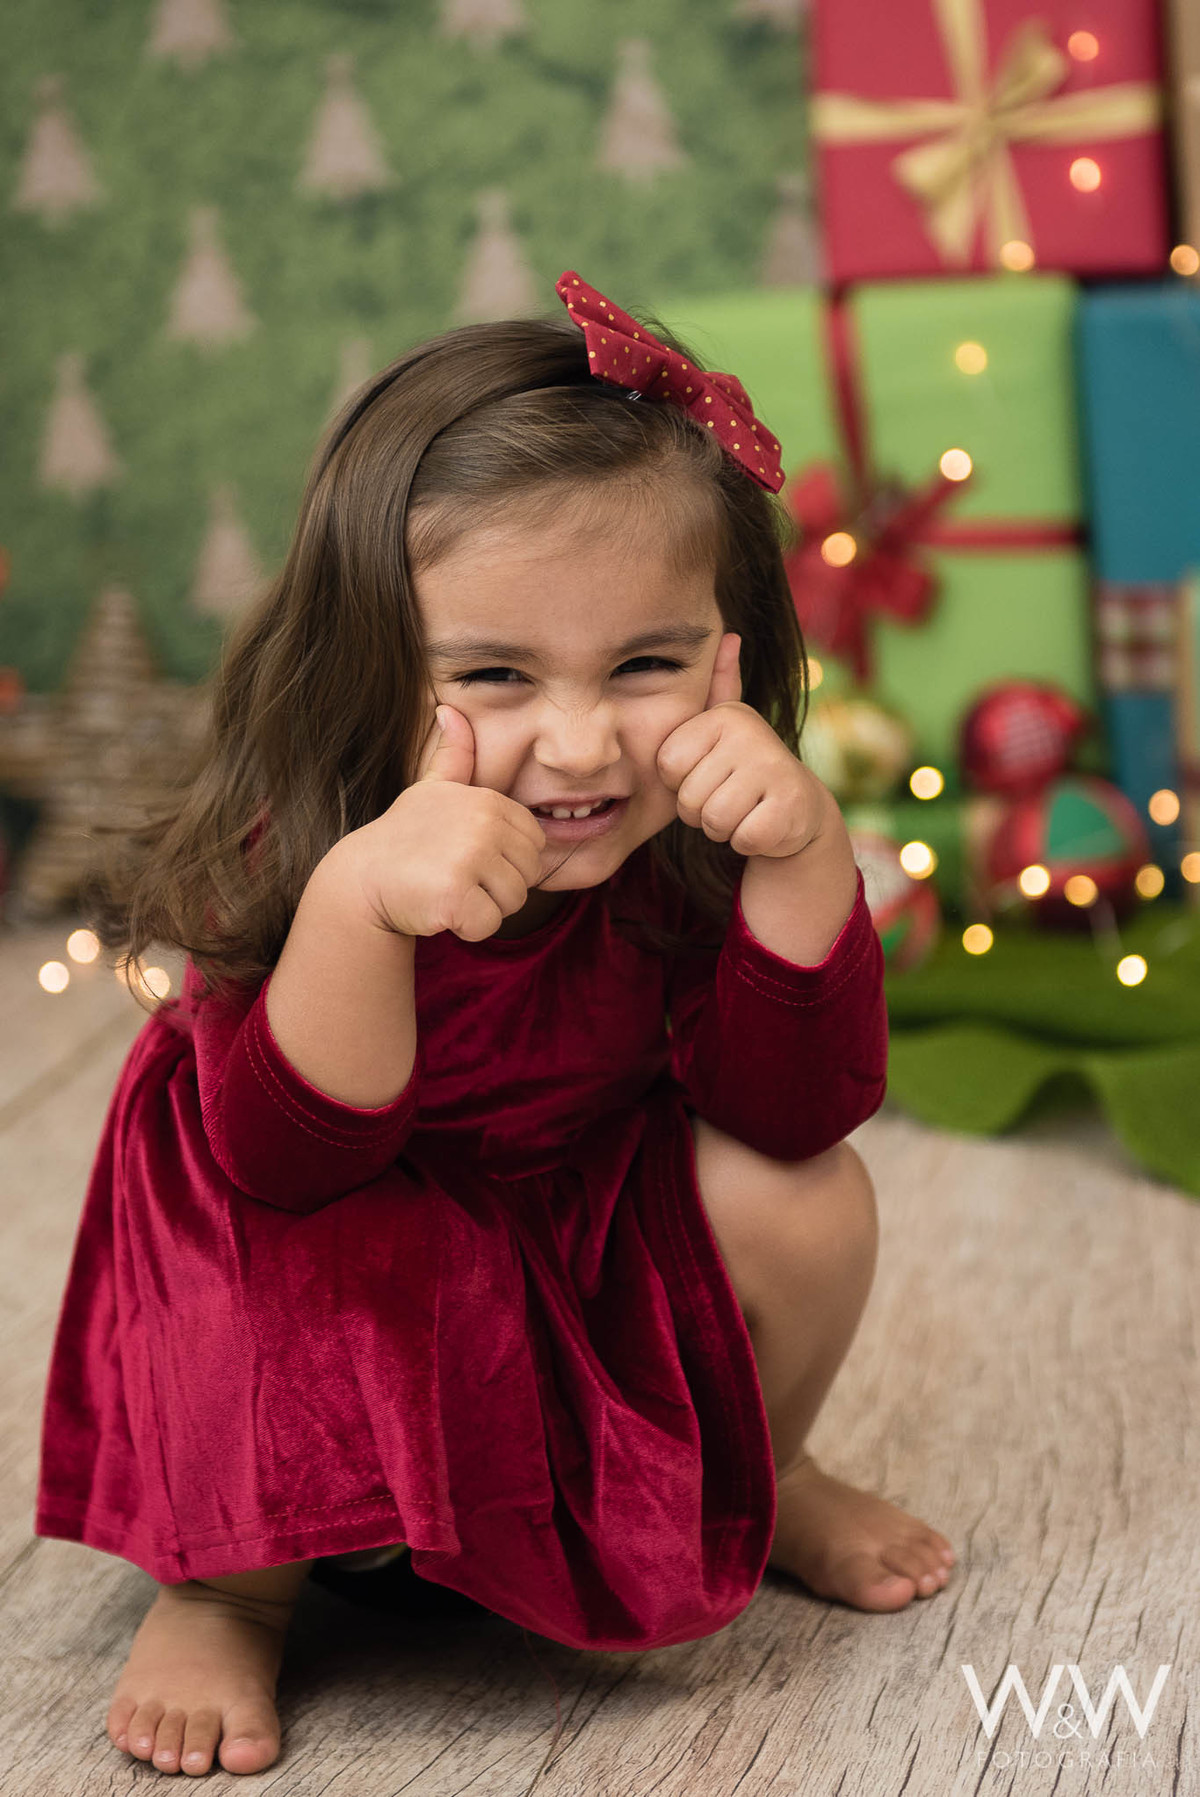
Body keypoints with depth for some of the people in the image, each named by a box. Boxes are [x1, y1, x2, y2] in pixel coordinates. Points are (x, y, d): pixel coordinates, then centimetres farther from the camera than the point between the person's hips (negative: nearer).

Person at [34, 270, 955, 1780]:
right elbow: (287, 1161, -39)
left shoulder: (698, 839, -21)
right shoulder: (292, 857, -30)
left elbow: (797, 1113, -25)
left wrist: (801, 852, -42)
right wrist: (360, 901, -57)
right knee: (286, 1265, -34)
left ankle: (753, 1482, 15)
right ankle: (232, 1582, -1)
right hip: (346, 1260, -3)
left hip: (613, 1255, 4)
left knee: (802, 1201, -20)